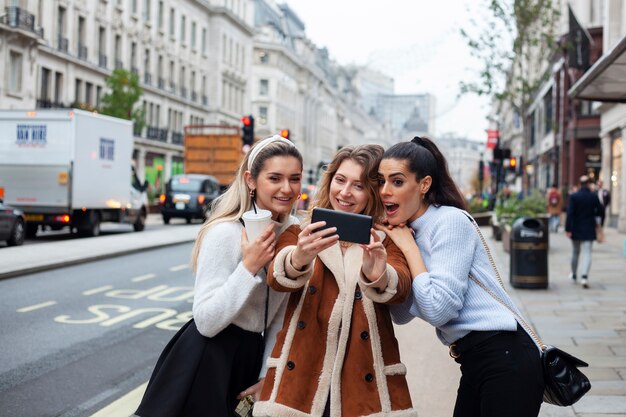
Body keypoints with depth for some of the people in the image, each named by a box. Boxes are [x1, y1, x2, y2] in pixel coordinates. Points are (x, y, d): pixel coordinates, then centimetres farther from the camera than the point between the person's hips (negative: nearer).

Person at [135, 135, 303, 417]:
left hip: (251, 355, 6)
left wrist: (268, 375, 4)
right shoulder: (225, 232, -20)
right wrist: (249, 267, -29)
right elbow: (206, 321, -23)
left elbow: (282, 313, 7)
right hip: (207, 361, -6)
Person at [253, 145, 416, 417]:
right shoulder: (300, 233, 7)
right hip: (301, 374, 0)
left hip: (365, 380, 0)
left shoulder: (384, 239, 6)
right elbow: (276, 278, -13)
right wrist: (299, 258, -35)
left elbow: (401, 288, -14)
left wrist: (376, 275, -36)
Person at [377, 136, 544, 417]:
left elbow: (438, 310, -20)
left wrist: (408, 247, -11)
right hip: (474, 362, 8)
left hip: (505, 358, -8)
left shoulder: (449, 220, -12)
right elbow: (401, 315, 8)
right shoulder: (405, 233, 11)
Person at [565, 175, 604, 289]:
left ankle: (573, 275, 32)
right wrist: (596, 221, 22)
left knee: (575, 253, 17)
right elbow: (600, 211, 2)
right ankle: (584, 276, -21)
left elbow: (570, 213, -14)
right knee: (587, 253, -3)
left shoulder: (573, 196, -10)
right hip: (589, 230, -1)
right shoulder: (594, 196, -7)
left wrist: (568, 229, -14)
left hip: (576, 229, 1)